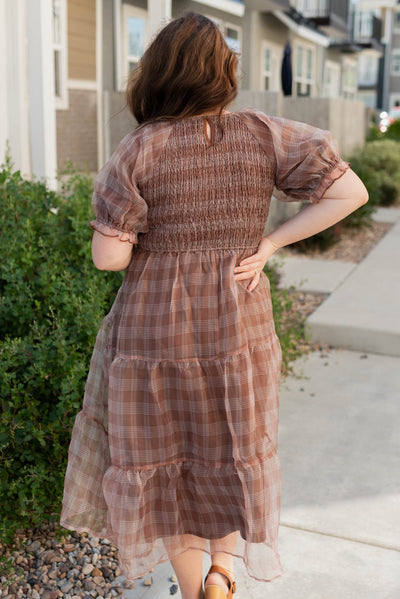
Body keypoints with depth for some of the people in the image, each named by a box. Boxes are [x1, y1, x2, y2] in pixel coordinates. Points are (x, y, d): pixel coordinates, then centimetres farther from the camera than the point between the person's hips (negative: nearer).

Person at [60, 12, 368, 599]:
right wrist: (267, 244, -4)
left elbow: (108, 256, -14)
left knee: (163, 461, 18)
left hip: (154, 331, -1)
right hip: (238, 331, 1)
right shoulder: (262, 136, -6)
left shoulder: (138, 150, -11)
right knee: (233, 449, 25)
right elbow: (350, 192, -6)